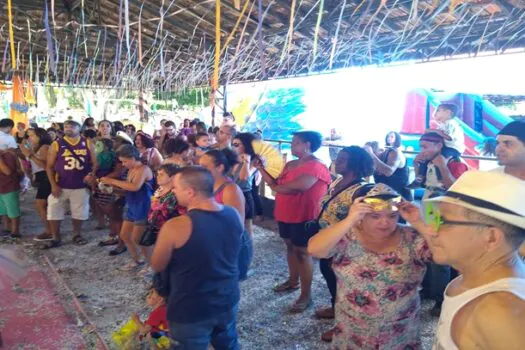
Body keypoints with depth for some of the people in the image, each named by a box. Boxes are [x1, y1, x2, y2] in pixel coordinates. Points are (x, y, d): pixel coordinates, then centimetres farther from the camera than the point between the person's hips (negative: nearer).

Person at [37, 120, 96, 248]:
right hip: (61, 186, 0)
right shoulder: (56, 144, -2)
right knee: (54, 212, 4)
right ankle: (55, 238, 18)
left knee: (79, 212, 10)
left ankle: (77, 235, 29)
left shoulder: (87, 143, 1)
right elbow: (49, 166, -1)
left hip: (81, 186, 1)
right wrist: (53, 185, -8)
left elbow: (94, 163, 3)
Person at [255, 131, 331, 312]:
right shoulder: (290, 165, 11)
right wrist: (261, 168, 0)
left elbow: (298, 187, -29)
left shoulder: (316, 166, -17)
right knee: (290, 246, 18)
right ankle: (293, 281, 35)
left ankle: (306, 295, 6)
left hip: (303, 216, -8)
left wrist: (277, 187, -12)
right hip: (286, 214, 8)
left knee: (302, 252, -3)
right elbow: (275, 183, 8)